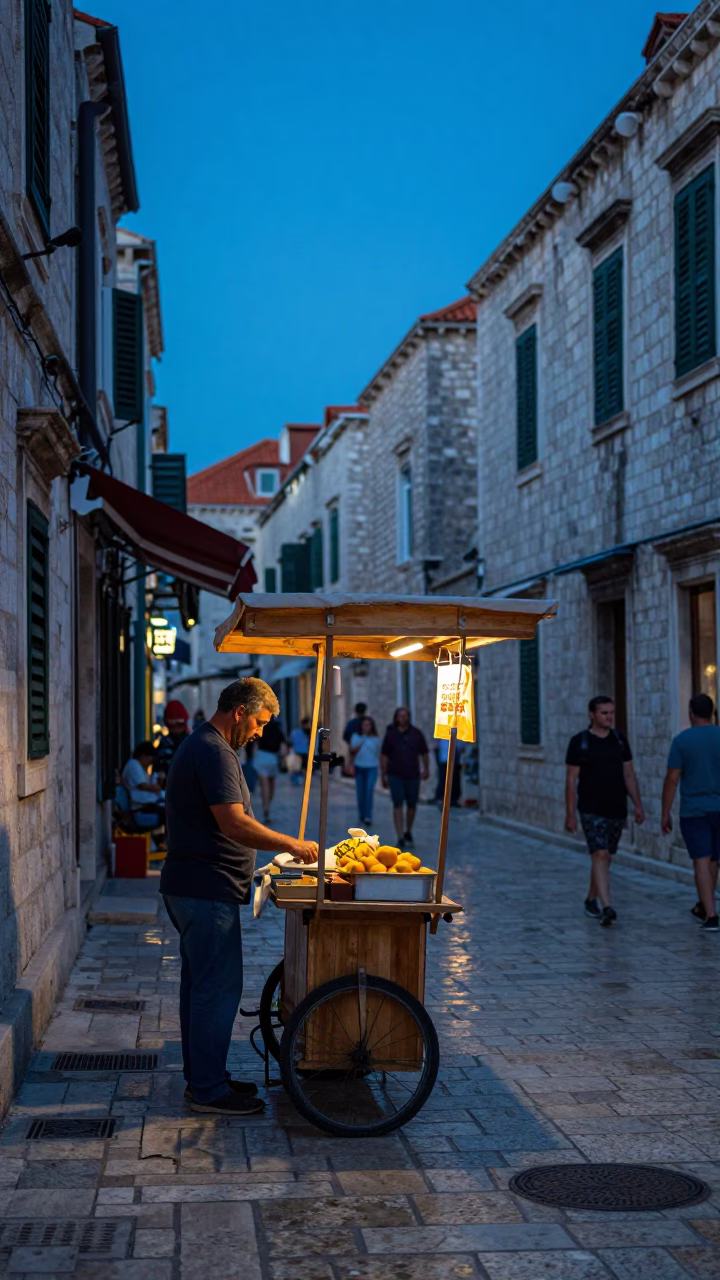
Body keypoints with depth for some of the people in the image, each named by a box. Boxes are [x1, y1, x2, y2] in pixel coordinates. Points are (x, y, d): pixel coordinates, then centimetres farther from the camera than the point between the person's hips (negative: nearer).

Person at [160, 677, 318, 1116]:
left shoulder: (203, 747, 17)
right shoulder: (213, 752, -17)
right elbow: (235, 824, -25)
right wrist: (293, 845, -18)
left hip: (194, 887, 11)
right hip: (208, 890, -11)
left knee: (201, 984, 16)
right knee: (218, 987, -5)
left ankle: (204, 1077, 25)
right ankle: (209, 1090, 1)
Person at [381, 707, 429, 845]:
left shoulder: (416, 734, 4)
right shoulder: (390, 735, 2)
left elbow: (424, 752, 13)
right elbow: (384, 756, 4)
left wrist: (426, 769, 10)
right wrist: (383, 775, 2)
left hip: (412, 775, 2)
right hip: (395, 775, -1)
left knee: (412, 805, 8)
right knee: (398, 805, -8)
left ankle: (408, 831, 31)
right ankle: (400, 837, -9)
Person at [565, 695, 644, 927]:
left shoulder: (620, 740, 8)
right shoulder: (579, 742, -5)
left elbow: (629, 774, 11)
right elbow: (571, 780, -5)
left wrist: (638, 805, 5)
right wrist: (570, 814, -9)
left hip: (617, 810, 5)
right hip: (592, 810, -5)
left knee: (604, 857, 13)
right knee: (600, 855, -16)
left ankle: (591, 901, 30)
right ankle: (606, 908, -23)